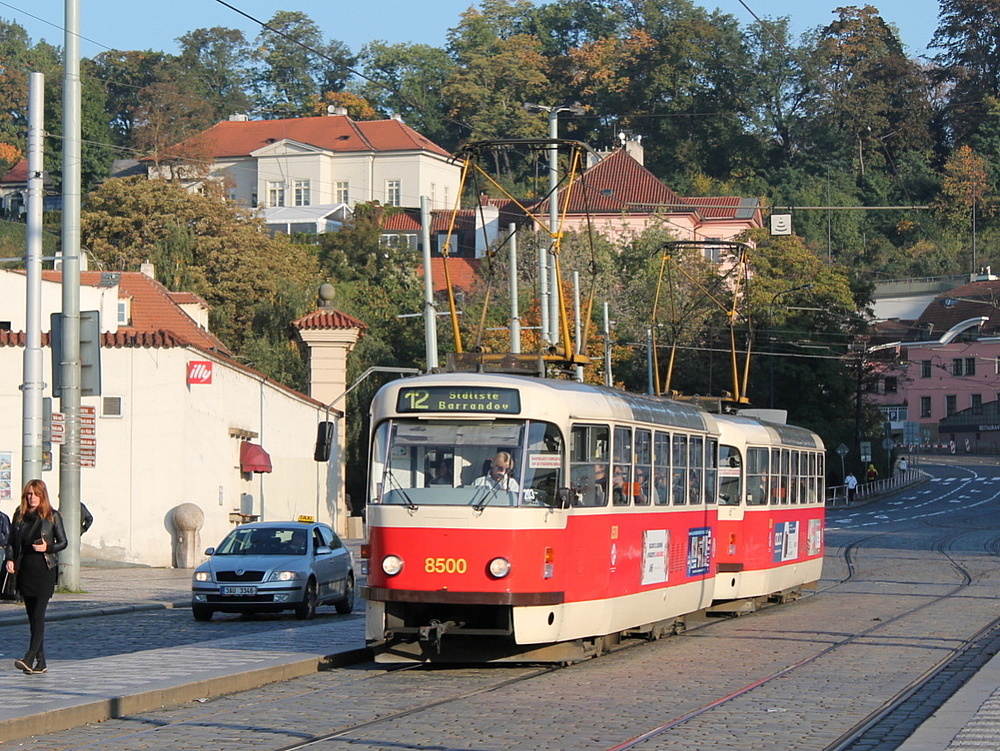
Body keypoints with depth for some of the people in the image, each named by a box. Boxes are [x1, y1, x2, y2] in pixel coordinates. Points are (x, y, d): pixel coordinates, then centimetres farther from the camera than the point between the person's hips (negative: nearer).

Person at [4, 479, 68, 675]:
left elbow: (63, 542, 2)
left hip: (45, 570, -5)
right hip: (25, 569, 5)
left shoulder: (52, 516, 0)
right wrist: (9, 559, -3)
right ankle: (40, 662, 12)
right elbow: (11, 541, 13)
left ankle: (29, 658, -21)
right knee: (32, 617, 6)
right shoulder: (19, 516, 9)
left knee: (38, 614, -13)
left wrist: (48, 547, -16)